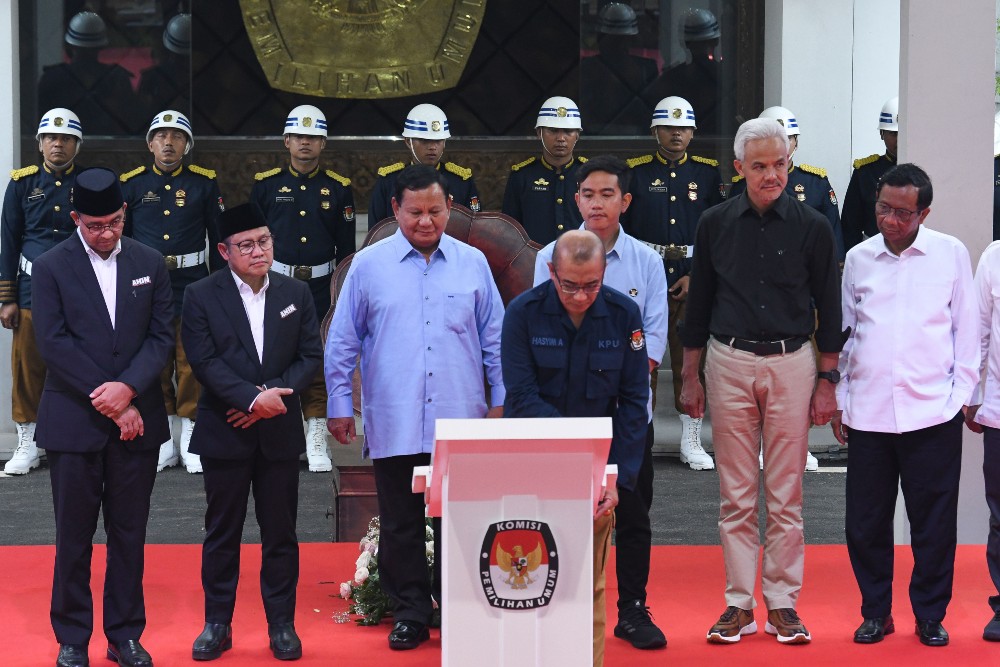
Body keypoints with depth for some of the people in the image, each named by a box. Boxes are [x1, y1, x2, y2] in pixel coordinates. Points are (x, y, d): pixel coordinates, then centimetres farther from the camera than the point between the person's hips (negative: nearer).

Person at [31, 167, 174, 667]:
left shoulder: (149, 263, 6)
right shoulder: (49, 268, -2)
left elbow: (161, 336, 3)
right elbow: (54, 345, -9)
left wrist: (127, 388, -14)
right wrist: (108, 402, -14)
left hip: (137, 420, 3)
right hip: (74, 421, -2)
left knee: (129, 533, 8)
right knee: (74, 536, 5)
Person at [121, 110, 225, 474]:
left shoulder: (204, 183, 5)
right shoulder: (131, 184, 5)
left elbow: (218, 237, 9)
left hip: (192, 283, -1)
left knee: (192, 361, -2)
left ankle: (191, 439, 8)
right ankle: (162, 440, 14)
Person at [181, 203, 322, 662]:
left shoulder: (296, 293, 5)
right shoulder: (201, 296, -3)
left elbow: (311, 356, 2)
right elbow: (205, 361, -11)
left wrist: (273, 395, -13)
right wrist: (252, 398, -21)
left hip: (280, 433, 2)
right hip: (224, 433, -2)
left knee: (280, 532, 6)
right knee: (222, 532, 7)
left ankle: (281, 624, 15)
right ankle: (217, 624, 16)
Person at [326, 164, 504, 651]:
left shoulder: (472, 263, 6)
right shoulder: (368, 265, 3)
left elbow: (494, 337, 11)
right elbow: (341, 342, 6)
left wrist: (500, 401, 8)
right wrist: (339, 406, 4)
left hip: (459, 426, 0)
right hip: (392, 424, 0)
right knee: (400, 527, 7)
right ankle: (410, 615, 17)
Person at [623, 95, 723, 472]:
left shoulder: (708, 173, 6)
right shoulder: (636, 172, 3)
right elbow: (618, 229, 3)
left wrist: (697, 276, -6)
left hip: (694, 277, 1)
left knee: (691, 356, 3)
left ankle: (691, 441, 11)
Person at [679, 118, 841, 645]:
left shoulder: (812, 227, 1)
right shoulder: (715, 224, 4)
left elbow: (828, 309, 5)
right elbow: (698, 303, 10)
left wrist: (827, 381, 0)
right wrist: (689, 377, 7)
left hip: (791, 364, -1)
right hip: (729, 364, 1)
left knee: (785, 495, 3)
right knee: (736, 494, 5)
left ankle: (782, 604, 12)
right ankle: (739, 604, 12)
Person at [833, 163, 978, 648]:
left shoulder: (952, 254, 3)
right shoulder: (858, 259, 8)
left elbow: (967, 330, 6)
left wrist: (963, 394, 0)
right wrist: (838, 400, 11)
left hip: (933, 412, -2)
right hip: (868, 413, 2)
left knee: (934, 522, 3)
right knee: (866, 522, 6)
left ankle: (930, 615, 17)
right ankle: (876, 612, 21)